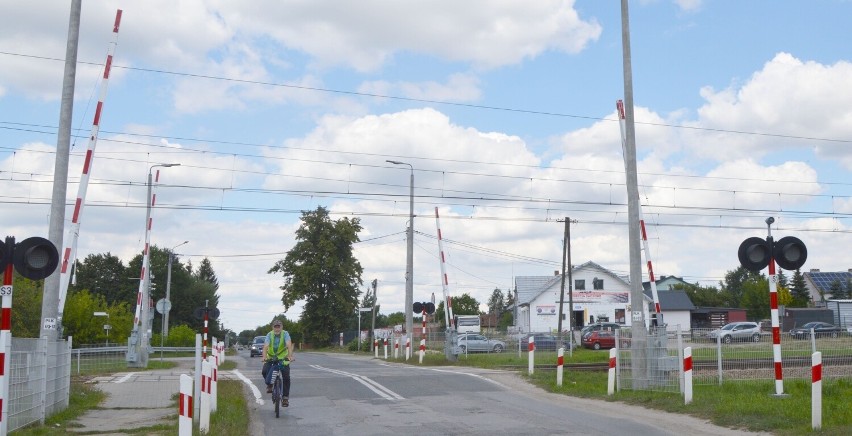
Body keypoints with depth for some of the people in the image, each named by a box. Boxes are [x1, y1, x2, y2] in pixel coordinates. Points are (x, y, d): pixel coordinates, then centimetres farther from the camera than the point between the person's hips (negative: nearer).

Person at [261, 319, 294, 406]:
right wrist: (264, 357, -45)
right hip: (271, 357, 1)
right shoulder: (269, 335, -14)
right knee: (264, 371, -23)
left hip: (283, 358, -1)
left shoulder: (285, 334, -17)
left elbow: (289, 345, -30)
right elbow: (265, 346, -27)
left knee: (286, 376, -13)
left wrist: (290, 356, -47)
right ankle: (269, 384, 7)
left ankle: (285, 397, -3)